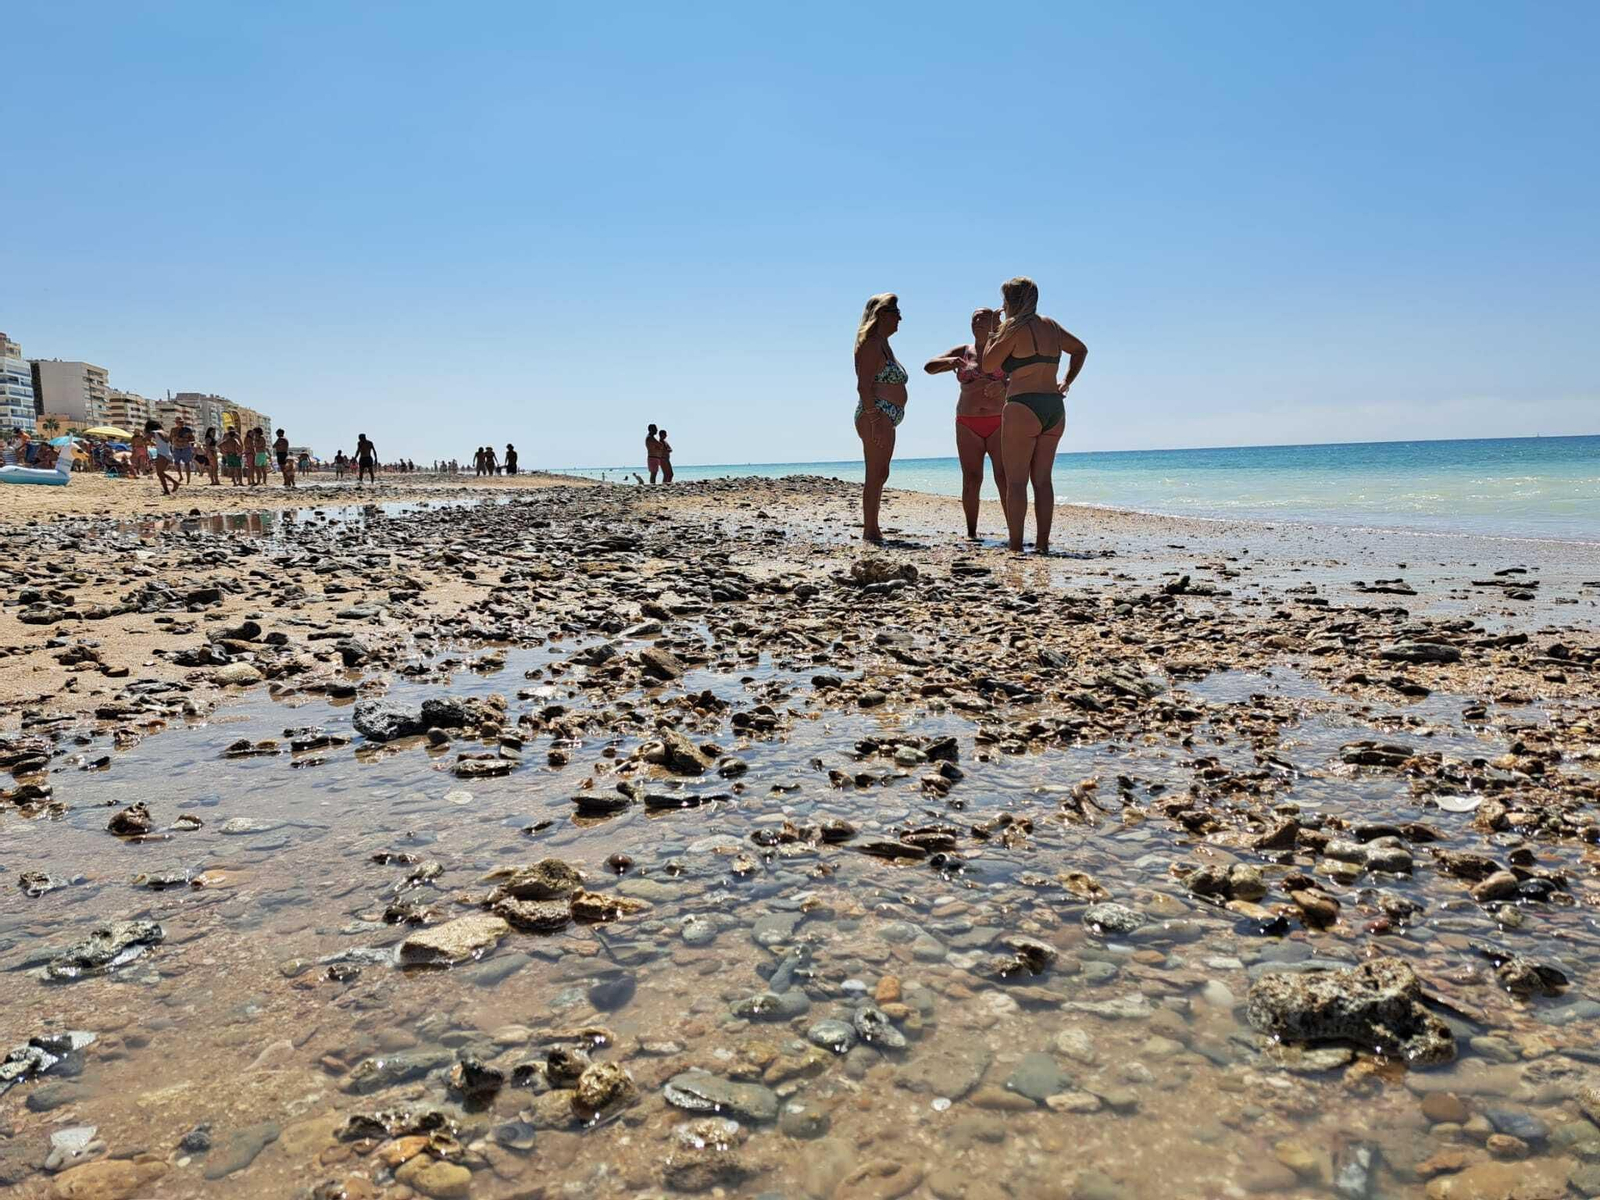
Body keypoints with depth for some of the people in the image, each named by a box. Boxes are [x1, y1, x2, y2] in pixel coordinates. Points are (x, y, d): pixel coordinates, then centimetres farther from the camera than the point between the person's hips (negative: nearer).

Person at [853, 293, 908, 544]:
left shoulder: (883, 345, 22)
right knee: (876, 475, -12)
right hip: (876, 415, -11)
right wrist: (875, 421, -24)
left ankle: (872, 530, 15)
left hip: (885, 420, 11)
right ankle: (870, 531, -13)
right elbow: (863, 385, -18)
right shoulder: (871, 344, -9)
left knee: (879, 476, 11)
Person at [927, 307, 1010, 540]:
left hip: (1000, 424, -2)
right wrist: (949, 361, -18)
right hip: (968, 425, 2)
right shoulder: (962, 352, 11)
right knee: (971, 479, -3)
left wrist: (1003, 385, -25)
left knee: (1005, 478, -10)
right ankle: (971, 532, 2)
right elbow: (929, 367, 3)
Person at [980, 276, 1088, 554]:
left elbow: (988, 365, -4)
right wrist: (1066, 382, 25)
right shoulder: (1051, 326, 15)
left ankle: (1015, 547, -7)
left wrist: (993, 334, 8)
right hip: (1054, 409, 7)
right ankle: (1042, 544, 7)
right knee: (1042, 479, 9)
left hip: (1023, 408, -7)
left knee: (1015, 480, -4)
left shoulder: (1014, 327, -6)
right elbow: (1080, 349, 28)